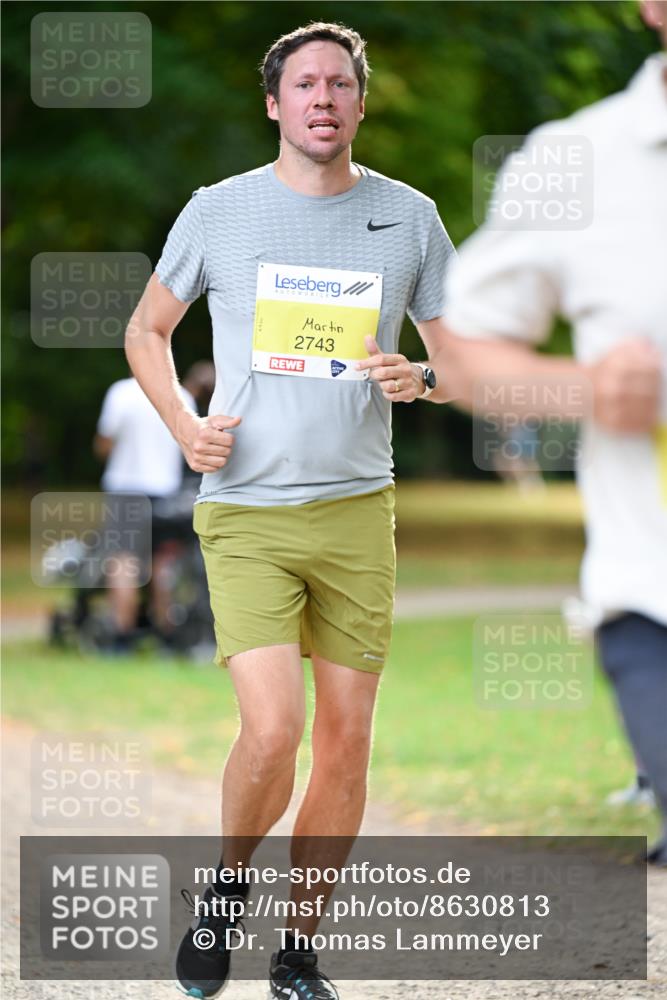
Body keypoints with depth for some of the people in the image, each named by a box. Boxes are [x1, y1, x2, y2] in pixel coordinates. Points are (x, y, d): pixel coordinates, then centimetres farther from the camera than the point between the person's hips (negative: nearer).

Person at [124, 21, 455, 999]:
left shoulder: (410, 217, 5)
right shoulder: (216, 211, 2)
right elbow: (147, 332, 15)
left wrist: (422, 378, -9)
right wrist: (183, 424, -2)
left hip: (358, 511, 3)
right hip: (246, 513, -3)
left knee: (345, 744, 4)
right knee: (272, 733, -16)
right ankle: (227, 883, 14)